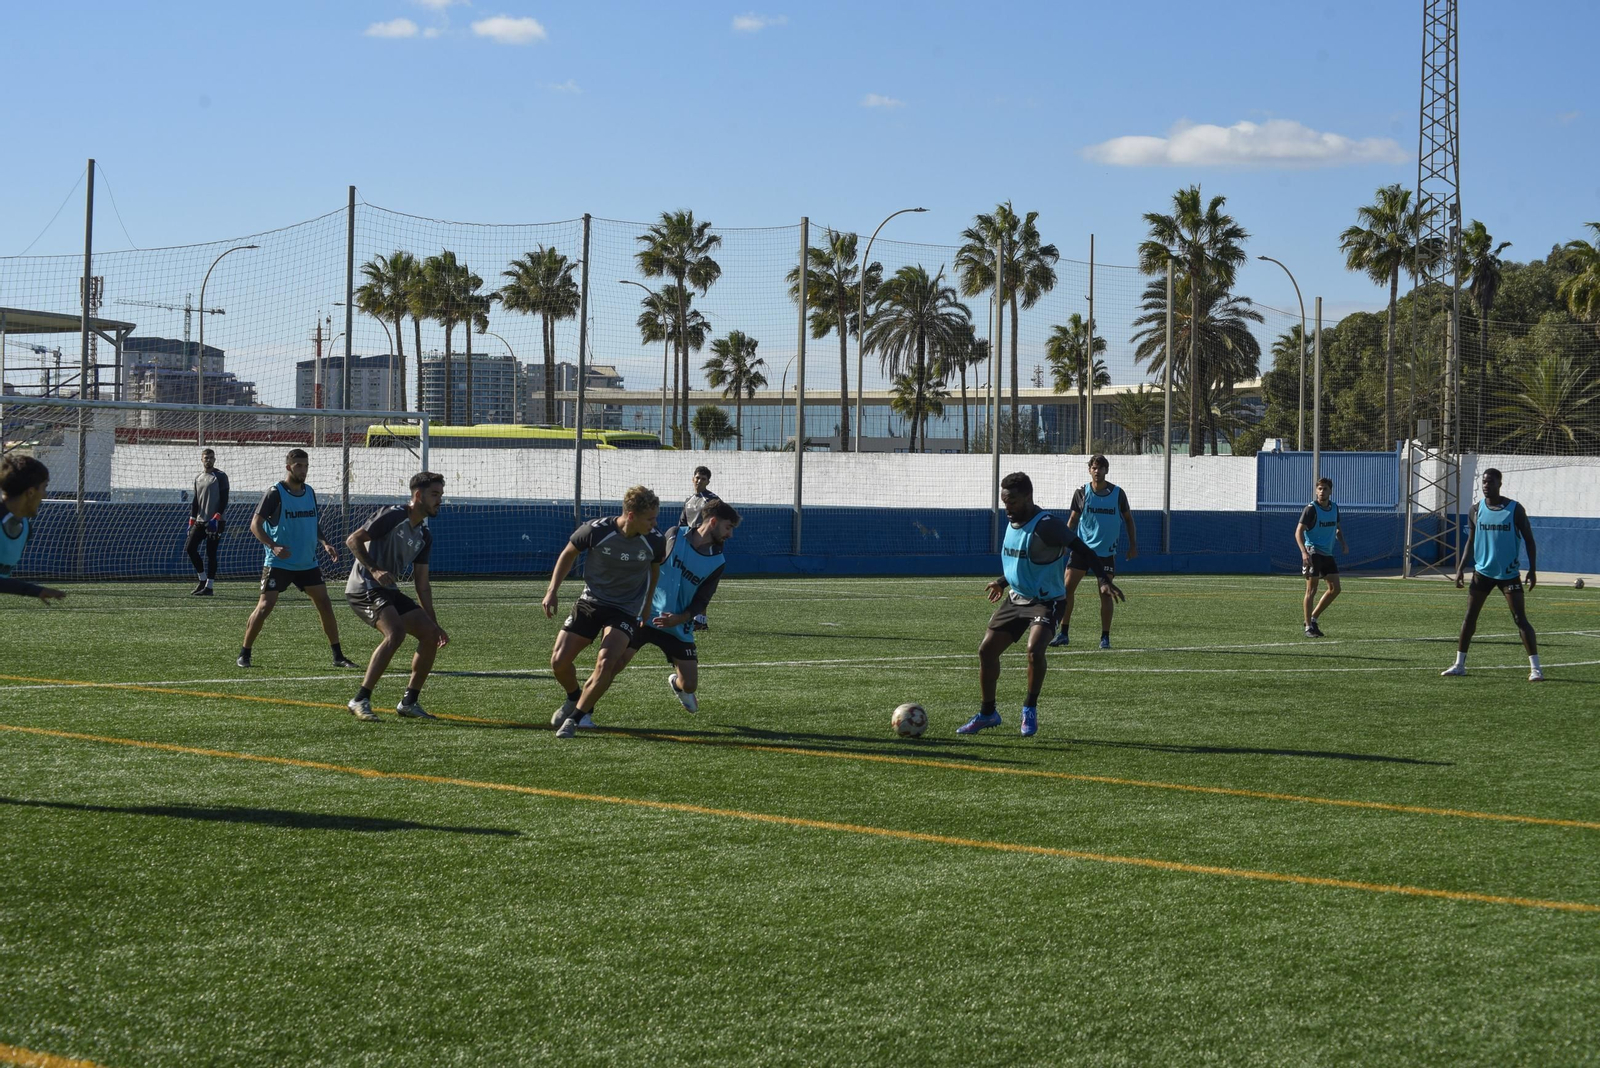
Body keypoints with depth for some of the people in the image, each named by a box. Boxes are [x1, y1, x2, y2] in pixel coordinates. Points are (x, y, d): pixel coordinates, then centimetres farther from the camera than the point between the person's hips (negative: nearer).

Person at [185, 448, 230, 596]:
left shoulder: (220, 477, -4)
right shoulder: (198, 478, 15)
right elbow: (195, 501, 18)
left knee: (211, 553, -5)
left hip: (214, 522, -6)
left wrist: (217, 517, -19)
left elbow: (224, 499, -9)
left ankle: (209, 586, 0)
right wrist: (192, 521, 13)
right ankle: (202, 579, 12)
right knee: (190, 548, -2)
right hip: (200, 521, 6)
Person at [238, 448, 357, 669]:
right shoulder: (275, 493, -9)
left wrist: (325, 543, 3)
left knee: (325, 605, 0)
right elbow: (255, 524, -11)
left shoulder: (309, 493, 9)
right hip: (278, 564, -5)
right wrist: (274, 546, -25)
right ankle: (244, 653, 6)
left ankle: (338, 657, 7)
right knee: (264, 607, -8)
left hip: (307, 563, 5)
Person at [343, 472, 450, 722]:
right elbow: (353, 540, -14)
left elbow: (422, 583, 19)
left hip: (389, 591, 9)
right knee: (396, 632, -30)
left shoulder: (424, 536, 15)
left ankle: (409, 703, 9)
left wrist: (434, 623, 16)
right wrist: (374, 570, -26)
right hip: (364, 587, -9)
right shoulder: (393, 516, -10)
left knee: (430, 635, 0)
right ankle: (360, 701, -25)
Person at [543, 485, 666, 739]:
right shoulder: (596, 530, -19)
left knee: (606, 663, -23)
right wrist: (552, 591, -3)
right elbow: (569, 553, 1)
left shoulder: (655, 541, -14)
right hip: (590, 603, 1)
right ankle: (575, 697, 30)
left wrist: (647, 609, 14)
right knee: (559, 661, -4)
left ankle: (575, 718, -7)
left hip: (626, 610, -1)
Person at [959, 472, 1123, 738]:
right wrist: (1003, 582, 30)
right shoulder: (1013, 522, 5)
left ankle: (1030, 709, -8)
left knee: (1034, 648, -30)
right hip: (1016, 598, 8)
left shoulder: (1046, 525, -21)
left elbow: (1083, 550, -23)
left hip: (1046, 602, -8)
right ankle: (987, 714, 20)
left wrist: (1104, 580, -33)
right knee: (986, 650, 4)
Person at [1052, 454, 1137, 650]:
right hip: (1082, 548, 1)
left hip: (1107, 551, -1)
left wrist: (1133, 545, 7)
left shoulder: (1117, 494, -1)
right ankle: (1063, 634, 4)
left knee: (1105, 593, -1)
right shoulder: (1081, 492, 0)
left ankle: (1105, 637, 9)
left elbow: (1128, 519, 11)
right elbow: (1073, 519, 9)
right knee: (1067, 588, -6)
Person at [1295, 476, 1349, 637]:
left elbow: (1337, 527, 25)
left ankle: (1313, 618, 18)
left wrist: (1343, 542, 5)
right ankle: (1308, 627, 1)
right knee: (1311, 589, -6)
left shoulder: (1334, 508, 8)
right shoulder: (1311, 509, -11)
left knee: (1335, 588, 4)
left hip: (1327, 554, 7)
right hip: (1312, 552, -7)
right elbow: (1299, 531, -16)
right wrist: (1304, 552, -29)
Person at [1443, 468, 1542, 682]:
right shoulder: (1476, 510, 3)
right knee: (1469, 617, 3)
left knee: (1521, 619, -8)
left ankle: (1535, 667, -7)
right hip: (1482, 571, 3)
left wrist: (1532, 570, -10)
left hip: (1508, 573, -3)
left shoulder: (1515, 509, -6)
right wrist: (1461, 568, 5)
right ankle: (1459, 664, 11)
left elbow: (1529, 540, -1)